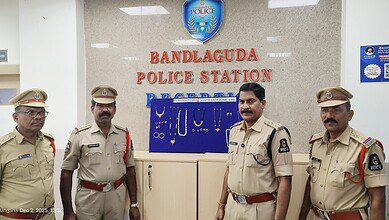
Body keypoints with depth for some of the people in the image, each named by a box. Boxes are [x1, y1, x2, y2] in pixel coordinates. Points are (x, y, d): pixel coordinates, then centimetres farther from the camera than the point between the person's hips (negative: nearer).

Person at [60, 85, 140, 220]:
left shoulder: (124, 136, 3)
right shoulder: (79, 136, -7)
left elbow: (130, 170, 8)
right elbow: (66, 173, -4)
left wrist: (134, 205, 6)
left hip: (117, 197, 3)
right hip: (88, 198, -2)